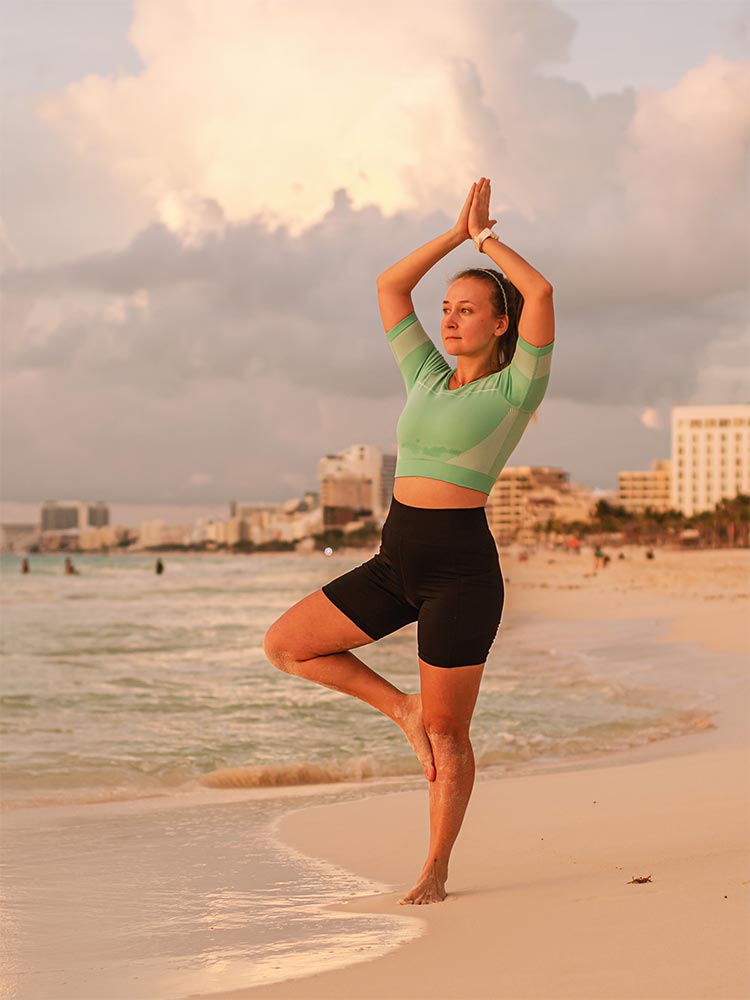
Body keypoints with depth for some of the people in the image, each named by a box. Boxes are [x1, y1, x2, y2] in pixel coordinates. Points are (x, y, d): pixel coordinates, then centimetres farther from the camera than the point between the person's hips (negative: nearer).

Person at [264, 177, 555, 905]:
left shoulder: (515, 387, -2)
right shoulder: (427, 379, 15)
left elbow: (542, 293, -17)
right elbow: (389, 286, 18)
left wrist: (487, 239, -2)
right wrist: (456, 233, 14)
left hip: (461, 568, -6)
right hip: (396, 562, 6)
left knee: (446, 734, 1)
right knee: (285, 645, 1)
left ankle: (435, 870, 16)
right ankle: (403, 709, 13)